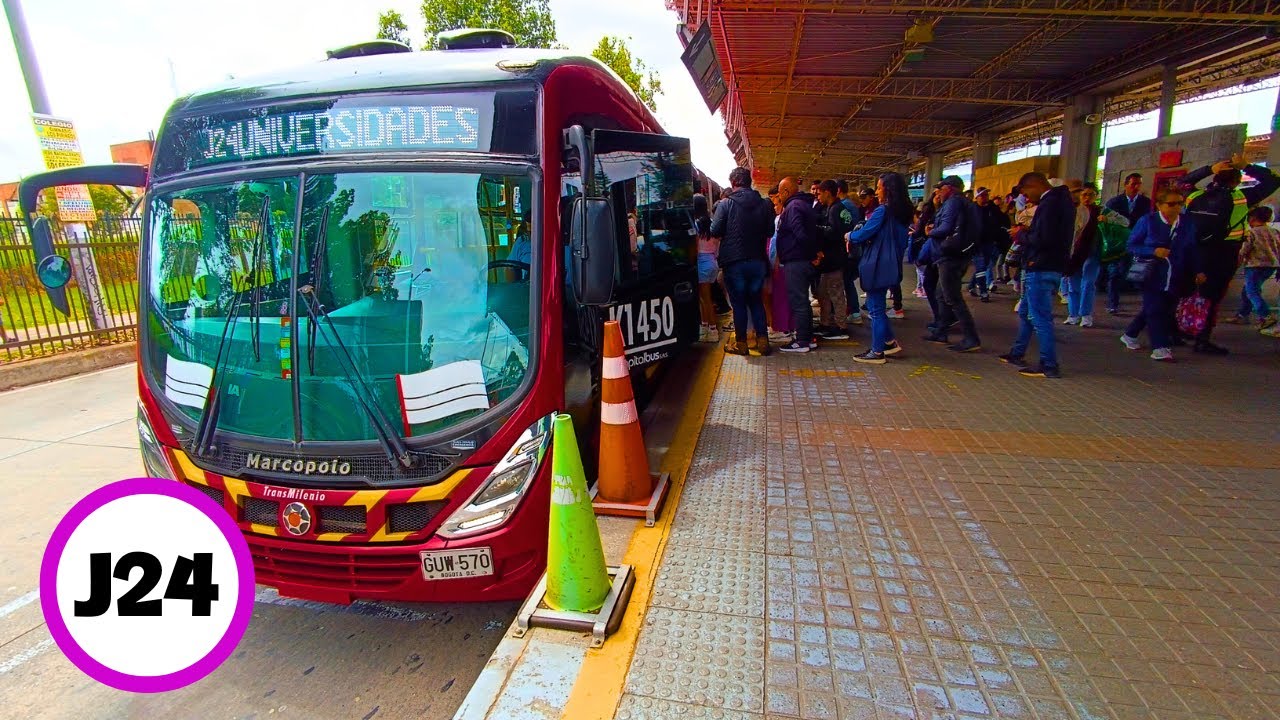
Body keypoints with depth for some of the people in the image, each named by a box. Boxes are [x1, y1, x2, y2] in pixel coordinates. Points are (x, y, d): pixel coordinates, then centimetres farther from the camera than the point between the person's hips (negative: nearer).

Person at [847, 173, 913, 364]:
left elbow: (864, 234, -16)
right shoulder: (902, 213, 11)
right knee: (877, 306, 19)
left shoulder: (882, 211, -16)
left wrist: (850, 236, 6)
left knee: (876, 308, -1)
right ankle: (890, 342, 22)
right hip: (890, 265, 9)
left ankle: (877, 352, 5)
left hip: (877, 266, -9)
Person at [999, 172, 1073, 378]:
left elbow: (1043, 239, -25)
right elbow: (1051, 235, 14)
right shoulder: (1059, 200, 16)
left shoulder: (1050, 203, -16)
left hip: (1041, 269, -11)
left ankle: (1049, 366, -2)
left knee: (1040, 317, -6)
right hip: (1043, 267, 11)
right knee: (1026, 312, 19)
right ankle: (1017, 354, 30)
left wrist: (1021, 236, -8)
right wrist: (1026, 235, 3)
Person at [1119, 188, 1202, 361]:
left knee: (1158, 309, 11)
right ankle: (1160, 347, -10)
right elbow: (1132, 245, -4)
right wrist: (1154, 251, -19)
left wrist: (1198, 271, 3)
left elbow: (1192, 249, 12)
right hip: (1151, 274, -5)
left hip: (1174, 277, 5)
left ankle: (1130, 335, 27)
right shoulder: (1148, 221, -5)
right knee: (1155, 309, -10)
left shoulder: (1188, 223, 7)